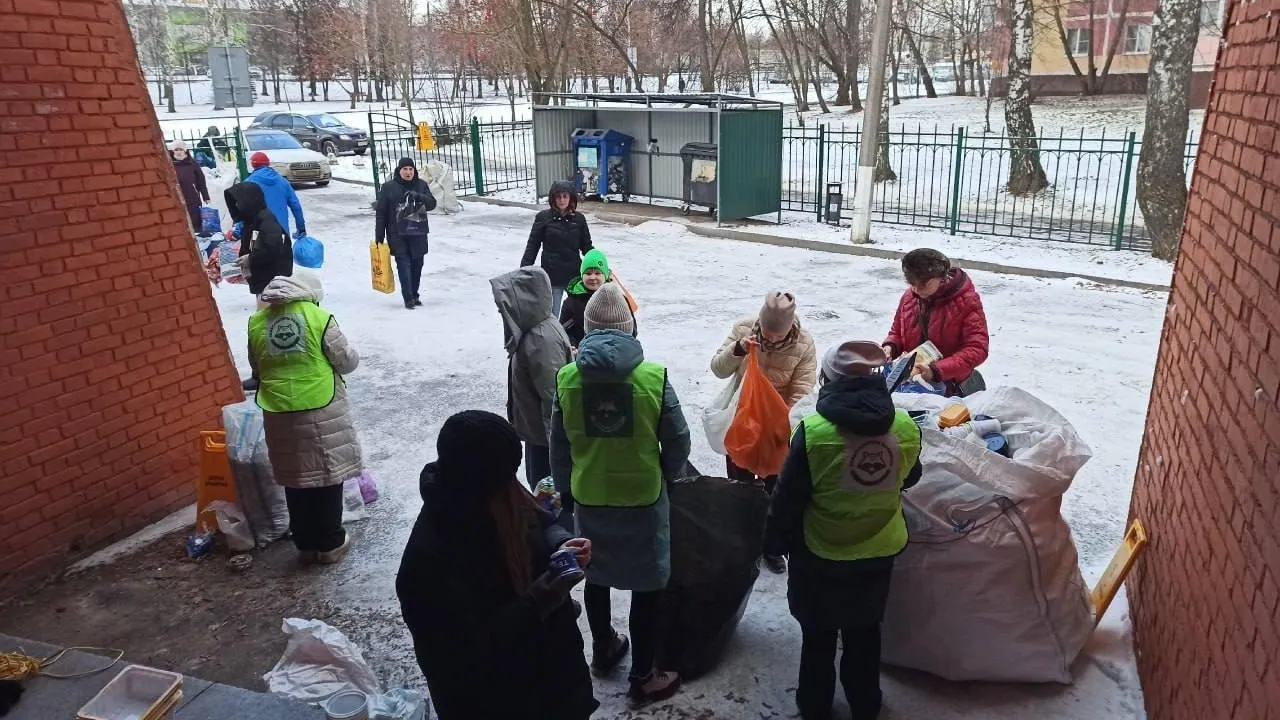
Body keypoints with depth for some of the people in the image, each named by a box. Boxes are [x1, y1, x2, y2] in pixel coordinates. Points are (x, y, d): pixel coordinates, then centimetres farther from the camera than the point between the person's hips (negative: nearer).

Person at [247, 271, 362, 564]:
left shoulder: (257, 322, 4)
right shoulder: (318, 317, -10)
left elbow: (257, 368, 14)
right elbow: (347, 362, -3)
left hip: (279, 413, 4)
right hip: (321, 409, -4)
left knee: (295, 479, 14)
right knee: (326, 476, 8)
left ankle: (306, 544, 25)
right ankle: (330, 543, 18)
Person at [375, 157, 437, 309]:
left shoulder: (421, 185, 7)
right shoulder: (388, 187, 0)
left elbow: (432, 204, -1)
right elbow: (381, 213, 1)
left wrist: (419, 197, -21)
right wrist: (379, 236, -1)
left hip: (418, 234, 3)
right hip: (398, 235, -3)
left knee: (417, 265, 9)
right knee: (404, 265, -9)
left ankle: (414, 295, 22)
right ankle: (408, 298, -9)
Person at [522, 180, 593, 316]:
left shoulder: (579, 219, 3)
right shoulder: (543, 218, -3)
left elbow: (587, 247, 11)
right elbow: (532, 246, -1)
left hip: (574, 274, 2)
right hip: (552, 276, -2)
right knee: (551, 315, 2)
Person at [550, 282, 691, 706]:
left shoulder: (567, 379, -10)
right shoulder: (653, 377, -17)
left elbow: (559, 448, 0)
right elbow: (678, 442, -8)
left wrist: (566, 492, 15)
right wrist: (666, 477, 12)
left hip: (588, 498, 3)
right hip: (643, 498, -3)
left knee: (596, 575, 24)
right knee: (647, 585, 13)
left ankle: (602, 650, 44)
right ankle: (643, 676, 24)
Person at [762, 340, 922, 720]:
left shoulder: (814, 432, -24)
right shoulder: (906, 429, -12)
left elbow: (787, 497, -15)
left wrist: (776, 541, 1)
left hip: (820, 555, -3)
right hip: (879, 553, 3)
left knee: (818, 634, 17)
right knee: (865, 633, 22)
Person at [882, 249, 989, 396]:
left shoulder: (967, 301, -10)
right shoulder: (909, 297, 4)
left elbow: (977, 348, -17)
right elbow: (897, 332, 19)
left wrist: (937, 370, -28)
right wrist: (890, 347, -6)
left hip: (951, 387, -4)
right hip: (912, 381, 4)